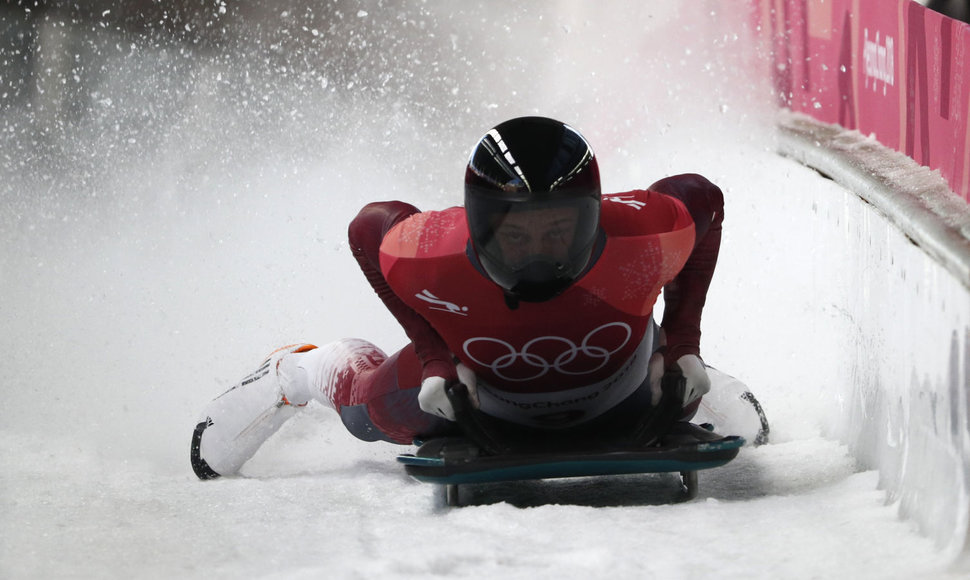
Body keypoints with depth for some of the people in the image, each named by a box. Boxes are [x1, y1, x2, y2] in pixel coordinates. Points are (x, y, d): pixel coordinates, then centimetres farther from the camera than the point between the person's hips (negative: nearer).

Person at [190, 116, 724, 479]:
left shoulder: (641, 233, -43)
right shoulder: (430, 257, -43)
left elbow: (702, 200, -19)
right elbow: (371, 225, -18)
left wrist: (682, 340, -19)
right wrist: (434, 355, -23)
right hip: (484, 394, -1)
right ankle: (297, 374, 50)